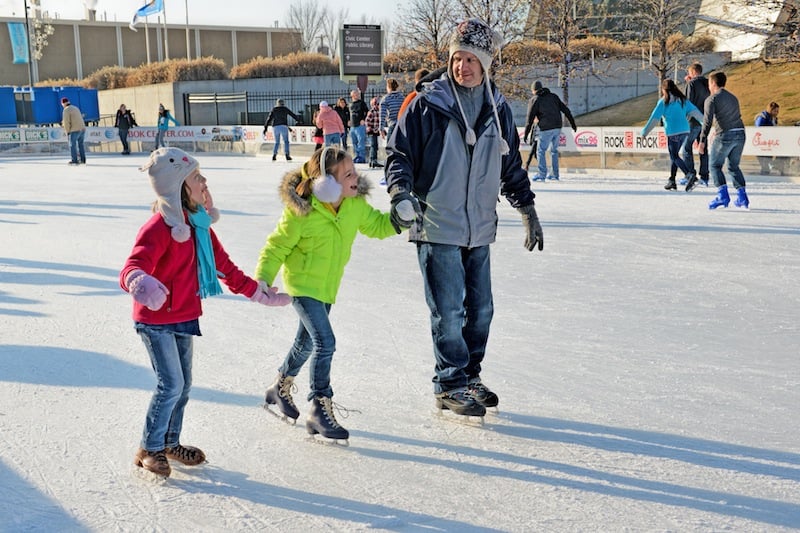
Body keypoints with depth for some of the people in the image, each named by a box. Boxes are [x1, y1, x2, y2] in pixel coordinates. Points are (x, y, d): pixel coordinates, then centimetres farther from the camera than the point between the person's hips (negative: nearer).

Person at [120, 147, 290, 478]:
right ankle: (149, 449, 12)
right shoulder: (158, 229, -24)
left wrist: (255, 291, 16)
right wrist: (138, 282, -63)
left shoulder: (198, 224, 3)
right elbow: (133, 267, -38)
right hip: (156, 320, -8)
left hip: (184, 318, 8)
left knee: (183, 385, 16)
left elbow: (223, 265, 13)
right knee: (171, 385, -7)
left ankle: (171, 443, 34)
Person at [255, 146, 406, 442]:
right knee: (325, 342, -17)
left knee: (307, 342, 20)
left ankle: (280, 388, 44)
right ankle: (319, 410, -7)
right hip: (303, 285, -7)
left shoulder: (355, 204, -7)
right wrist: (262, 279, -20)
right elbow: (276, 247, -13)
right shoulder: (301, 212, -23)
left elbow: (375, 225, 10)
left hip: (328, 287, 7)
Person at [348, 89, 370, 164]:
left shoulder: (362, 103, -2)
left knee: (361, 142, -11)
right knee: (354, 143, 11)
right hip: (352, 126, 7)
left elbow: (367, 112, -4)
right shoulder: (351, 104, 15)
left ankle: (361, 157, -11)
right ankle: (357, 156, 18)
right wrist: (349, 121, 16)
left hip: (360, 126, -7)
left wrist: (363, 120, -12)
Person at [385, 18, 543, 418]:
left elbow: (511, 166, 18)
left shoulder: (498, 110, 8)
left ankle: (469, 377, 28)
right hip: (436, 227, -5)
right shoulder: (427, 106, -6)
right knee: (448, 311, -4)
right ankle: (450, 386, 11)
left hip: (479, 230, 5)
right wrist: (400, 191, -21)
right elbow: (399, 153, -4)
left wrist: (527, 210, 20)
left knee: (480, 309, 11)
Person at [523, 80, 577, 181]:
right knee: (554, 150, 16)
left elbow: (530, 118, -3)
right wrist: (572, 123, 19)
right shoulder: (553, 96, 14)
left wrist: (526, 134, 1)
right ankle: (554, 174, 17)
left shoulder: (534, 100, 0)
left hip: (546, 129, -5)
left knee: (541, 151, 1)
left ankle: (542, 174, -6)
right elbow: (566, 110, 14)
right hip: (558, 127, 6)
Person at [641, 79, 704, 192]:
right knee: (673, 155, 18)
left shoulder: (663, 102, -4)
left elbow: (654, 118, -4)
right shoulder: (683, 100, 11)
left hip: (673, 133, -6)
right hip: (685, 131, 6)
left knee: (674, 157, -4)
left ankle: (690, 175, -23)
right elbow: (694, 111, 5)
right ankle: (672, 181, 22)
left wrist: (644, 132, 1)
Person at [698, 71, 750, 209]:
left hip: (725, 135, -7)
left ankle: (722, 195, -10)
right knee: (734, 166, 16)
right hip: (740, 133, 7)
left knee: (715, 165, 4)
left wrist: (702, 141, -13)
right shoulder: (733, 98, 21)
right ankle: (742, 197, 10)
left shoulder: (712, 99, -2)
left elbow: (707, 121, -10)